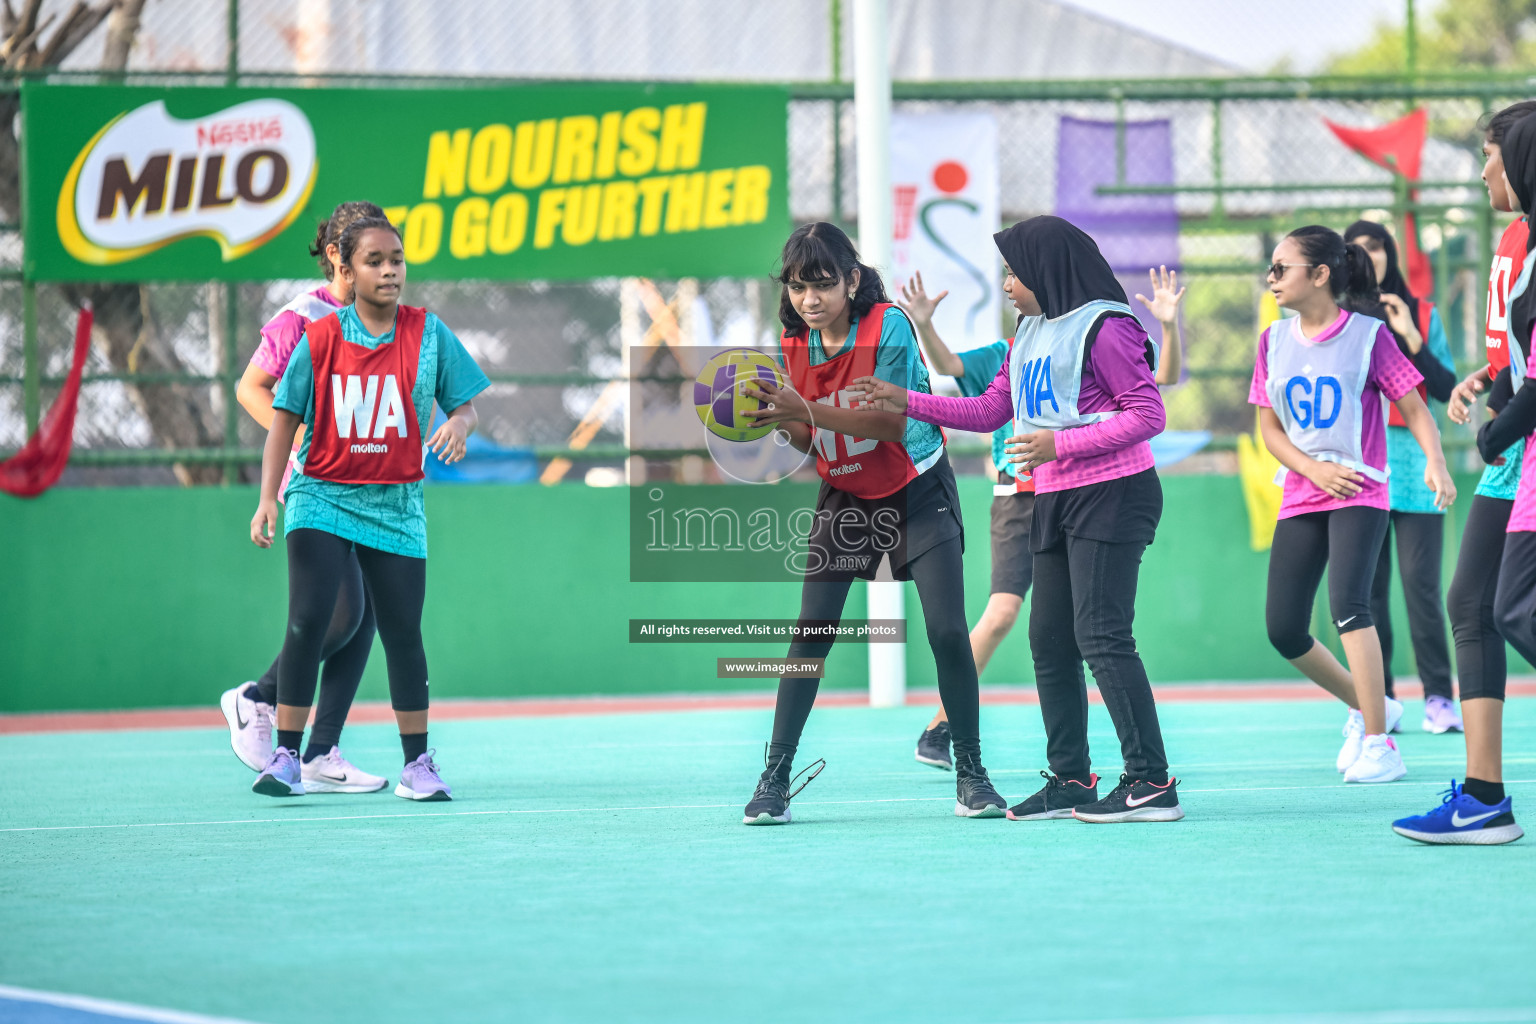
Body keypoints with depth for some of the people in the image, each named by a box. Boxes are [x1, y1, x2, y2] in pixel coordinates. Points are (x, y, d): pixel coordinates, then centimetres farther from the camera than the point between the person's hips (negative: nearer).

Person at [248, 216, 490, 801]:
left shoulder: (428, 334, 0)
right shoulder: (319, 339, -3)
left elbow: (465, 404, 4)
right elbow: (284, 422, -1)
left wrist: (459, 425, -20)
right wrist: (267, 499, -9)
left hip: (394, 505, 2)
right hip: (321, 495, -2)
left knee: (402, 633, 4)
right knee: (307, 621, -15)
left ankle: (418, 765, 15)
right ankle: (286, 757, -9)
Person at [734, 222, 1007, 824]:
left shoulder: (889, 328, -21)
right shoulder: (795, 347, -6)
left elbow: (892, 423, -28)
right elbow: (808, 441, -3)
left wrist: (807, 410, -37)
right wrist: (777, 416, -24)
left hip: (916, 490, -3)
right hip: (844, 496, 4)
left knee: (948, 632, -10)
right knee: (811, 635, -5)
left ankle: (971, 774, 3)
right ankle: (775, 778, 0)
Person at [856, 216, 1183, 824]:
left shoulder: (1103, 327, -11)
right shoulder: (1031, 334, 16)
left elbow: (1148, 415, -15)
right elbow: (989, 411, 19)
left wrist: (1059, 443, -19)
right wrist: (907, 403, 10)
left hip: (1111, 495, -9)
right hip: (1053, 500, 9)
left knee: (1101, 637, -13)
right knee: (1050, 640, 9)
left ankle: (1152, 784, -12)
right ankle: (1069, 779, 17)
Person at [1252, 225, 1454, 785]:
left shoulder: (1369, 335, -6)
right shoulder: (1273, 341, 7)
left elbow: (1415, 409, -4)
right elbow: (1270, 428, 10)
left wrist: (1436, 463, -22)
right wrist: (1314, 470, -7)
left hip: (1360, 491, -5)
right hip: (1300, 497, 5)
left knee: (1347, 603, -25)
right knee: (1283, 629, 0)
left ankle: (1378, 747, -20)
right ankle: (1368, 707, 24)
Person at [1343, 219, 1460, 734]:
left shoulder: (1421, 315, 10)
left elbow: (1447, 390, 4)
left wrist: (1412, 339, -6)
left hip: (1414, 464, -1)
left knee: (1421, 584, -8)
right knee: (1367, 588, -2)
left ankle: (1439, 697, -5)